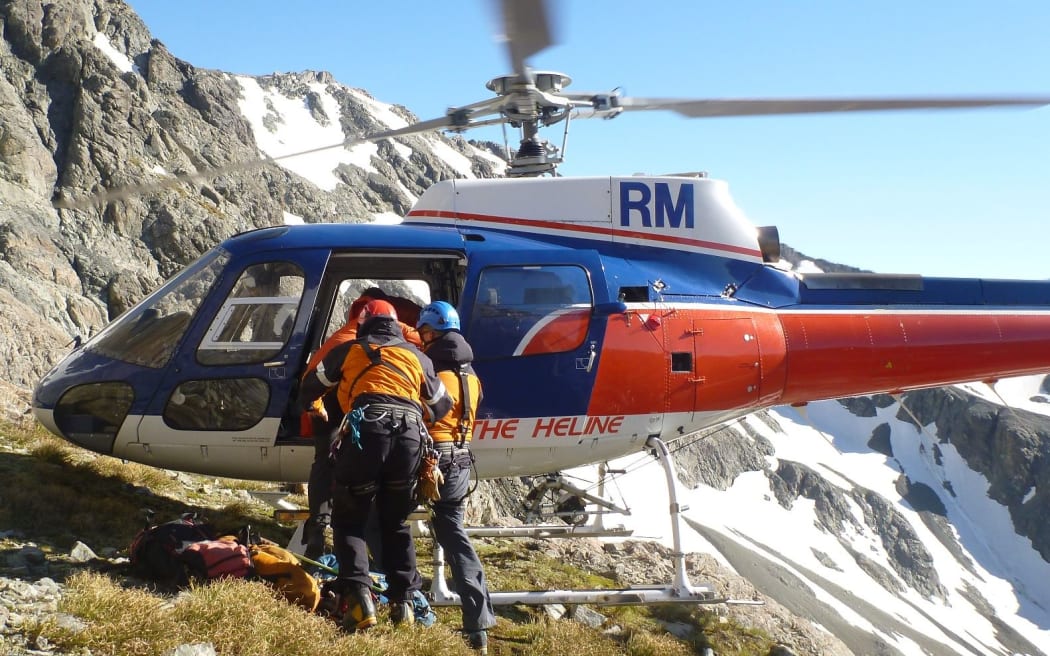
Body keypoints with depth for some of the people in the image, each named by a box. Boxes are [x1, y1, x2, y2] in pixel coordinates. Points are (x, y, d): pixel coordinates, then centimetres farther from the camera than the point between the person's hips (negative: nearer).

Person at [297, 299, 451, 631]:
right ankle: (403, 599, 13)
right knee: (396, 523, 20)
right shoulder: (417, 357, 26)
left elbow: (310, 386, 31)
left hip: (365, 432, -3)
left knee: (349, 520, 9)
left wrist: (308, 408, 53)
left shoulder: (349, 350, 21)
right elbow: (441, 406, 34)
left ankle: (359, 597, -7)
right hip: (410, 435, 3)